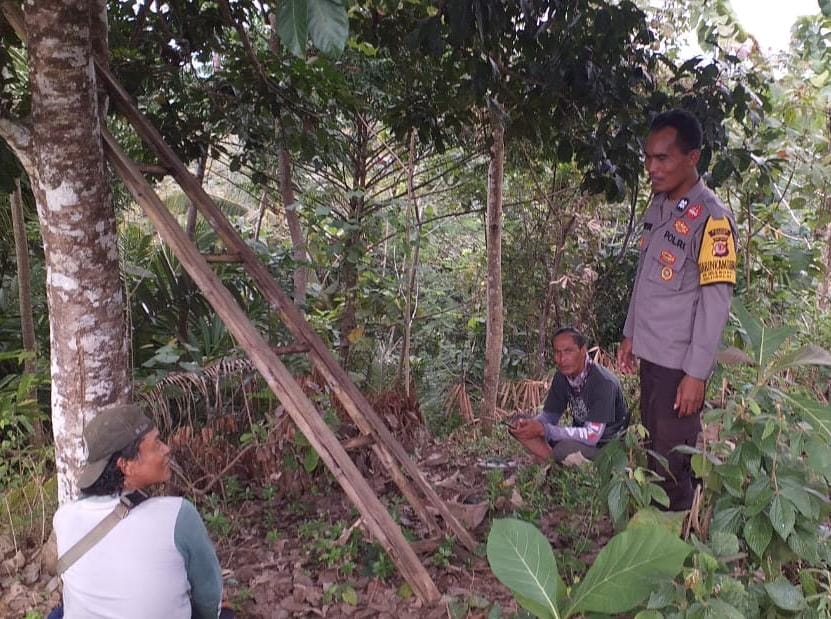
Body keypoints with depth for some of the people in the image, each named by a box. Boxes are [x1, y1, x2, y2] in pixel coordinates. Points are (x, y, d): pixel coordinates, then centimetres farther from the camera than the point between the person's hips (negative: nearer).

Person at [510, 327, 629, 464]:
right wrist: (526, 423, -19)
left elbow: (592, 436, -31)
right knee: (522, 430, -7)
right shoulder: (562, 376, -2)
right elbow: (549, 416, 5)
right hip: (580, 437, 7)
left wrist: (543, 430, -36)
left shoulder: (603, 382, -26)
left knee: (565, 449, -37)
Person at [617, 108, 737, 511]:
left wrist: (697, 372, -19)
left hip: (680, 361, -7)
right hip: (651, 353, 8)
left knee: (672, 462, 1)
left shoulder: (711, 217, -16)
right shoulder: (657, 207, 7)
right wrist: (631, 334, 16)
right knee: (653, 449, 18)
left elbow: (716, 301, -17)